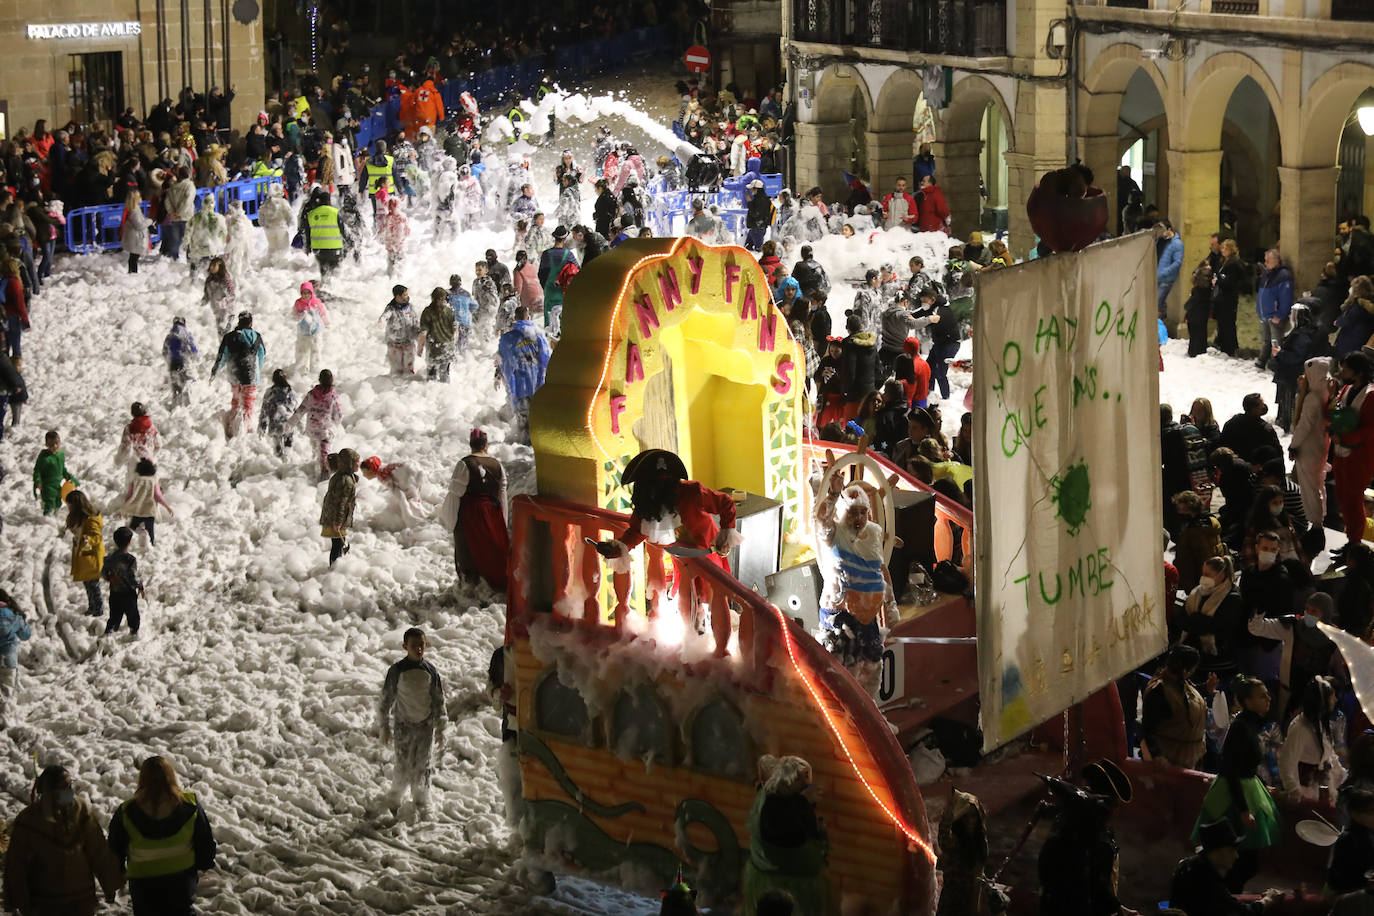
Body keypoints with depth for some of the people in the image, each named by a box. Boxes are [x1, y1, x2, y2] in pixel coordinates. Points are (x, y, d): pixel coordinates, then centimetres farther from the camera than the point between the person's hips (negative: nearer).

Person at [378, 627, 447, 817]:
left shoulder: (431, 670, 0)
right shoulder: (397, 671, -6)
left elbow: (438, 701, 7)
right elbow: (387, 699, 1)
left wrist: (440, 728, 7)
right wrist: (385, 727, 3)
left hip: (426, 725, 2)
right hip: (403, 725, -2)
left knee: (422, 767, 3)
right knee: (404, 767, -2)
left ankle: (422, 806, 17)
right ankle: (394, 800, 21)